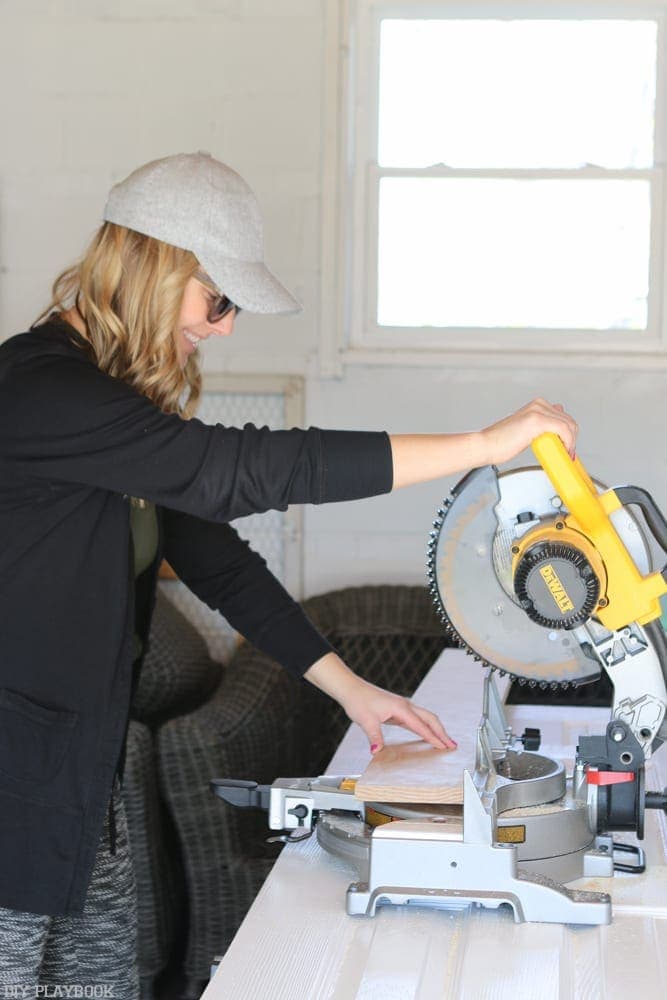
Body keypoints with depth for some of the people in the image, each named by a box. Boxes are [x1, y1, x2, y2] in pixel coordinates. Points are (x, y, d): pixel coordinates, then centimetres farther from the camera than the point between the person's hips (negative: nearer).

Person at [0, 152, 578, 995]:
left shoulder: (126, 393, 9)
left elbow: (213, 557, 11)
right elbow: (242, 469, -30)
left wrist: (348, 688, 7)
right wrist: (483, 445, -27)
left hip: (84, 767, 9)